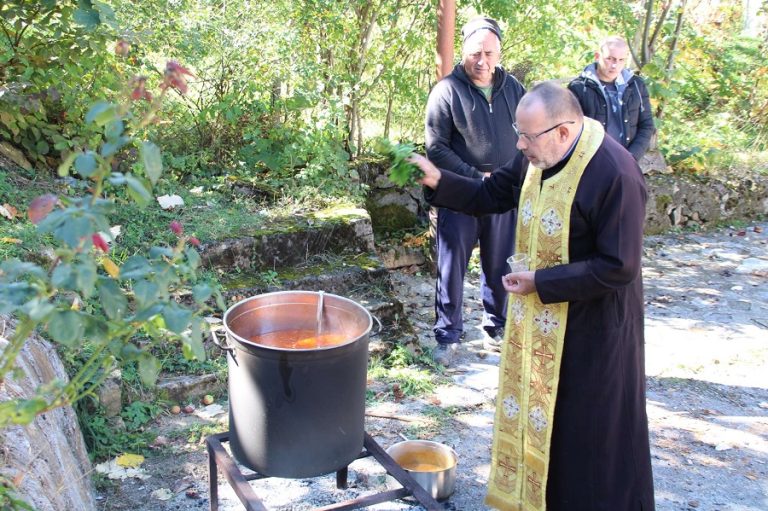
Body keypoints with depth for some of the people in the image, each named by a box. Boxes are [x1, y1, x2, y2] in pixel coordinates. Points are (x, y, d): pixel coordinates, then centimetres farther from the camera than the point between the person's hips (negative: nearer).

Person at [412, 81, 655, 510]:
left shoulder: (615, 175, -26)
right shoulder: (538, 156, -3)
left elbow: (618, 267, -25)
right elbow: (490, 196, 9)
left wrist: (540, 282, -22)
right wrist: (438, 181, -6)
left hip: (592, 326, -8)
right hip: (539, 316, 8)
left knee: (589, 426, 9)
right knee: (536, 408, 21)